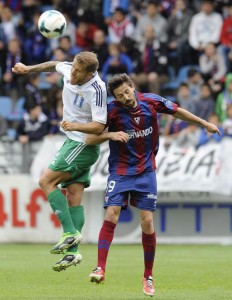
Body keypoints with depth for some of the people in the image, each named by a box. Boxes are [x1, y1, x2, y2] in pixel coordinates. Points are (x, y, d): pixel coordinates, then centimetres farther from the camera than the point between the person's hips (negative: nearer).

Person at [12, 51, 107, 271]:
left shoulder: (96, 89, -24)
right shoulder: (68, 70, -2)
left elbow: (99, 127, -25)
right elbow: (54, 65, 23)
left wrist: (74, 125, -34)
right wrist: (28, 69, 29)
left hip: (83, 144, -8)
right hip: (74, 142, 8)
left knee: (46, 181, -13)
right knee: (74, 196, 3)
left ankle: (70, 233, -14)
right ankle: (72, 252, -1)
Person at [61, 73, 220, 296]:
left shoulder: (151, 102, -9)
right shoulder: (112, 111, -14)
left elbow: (177, 112, 9)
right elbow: (89, 139, -11)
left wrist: (204, 123, 17)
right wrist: (110, 135, -28)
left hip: (146, 171, 1)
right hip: (120, 171, -1)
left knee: (147, 222, -3)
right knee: (111, 215, -17)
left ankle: (148, 277, 9)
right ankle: (100, 269, -17)